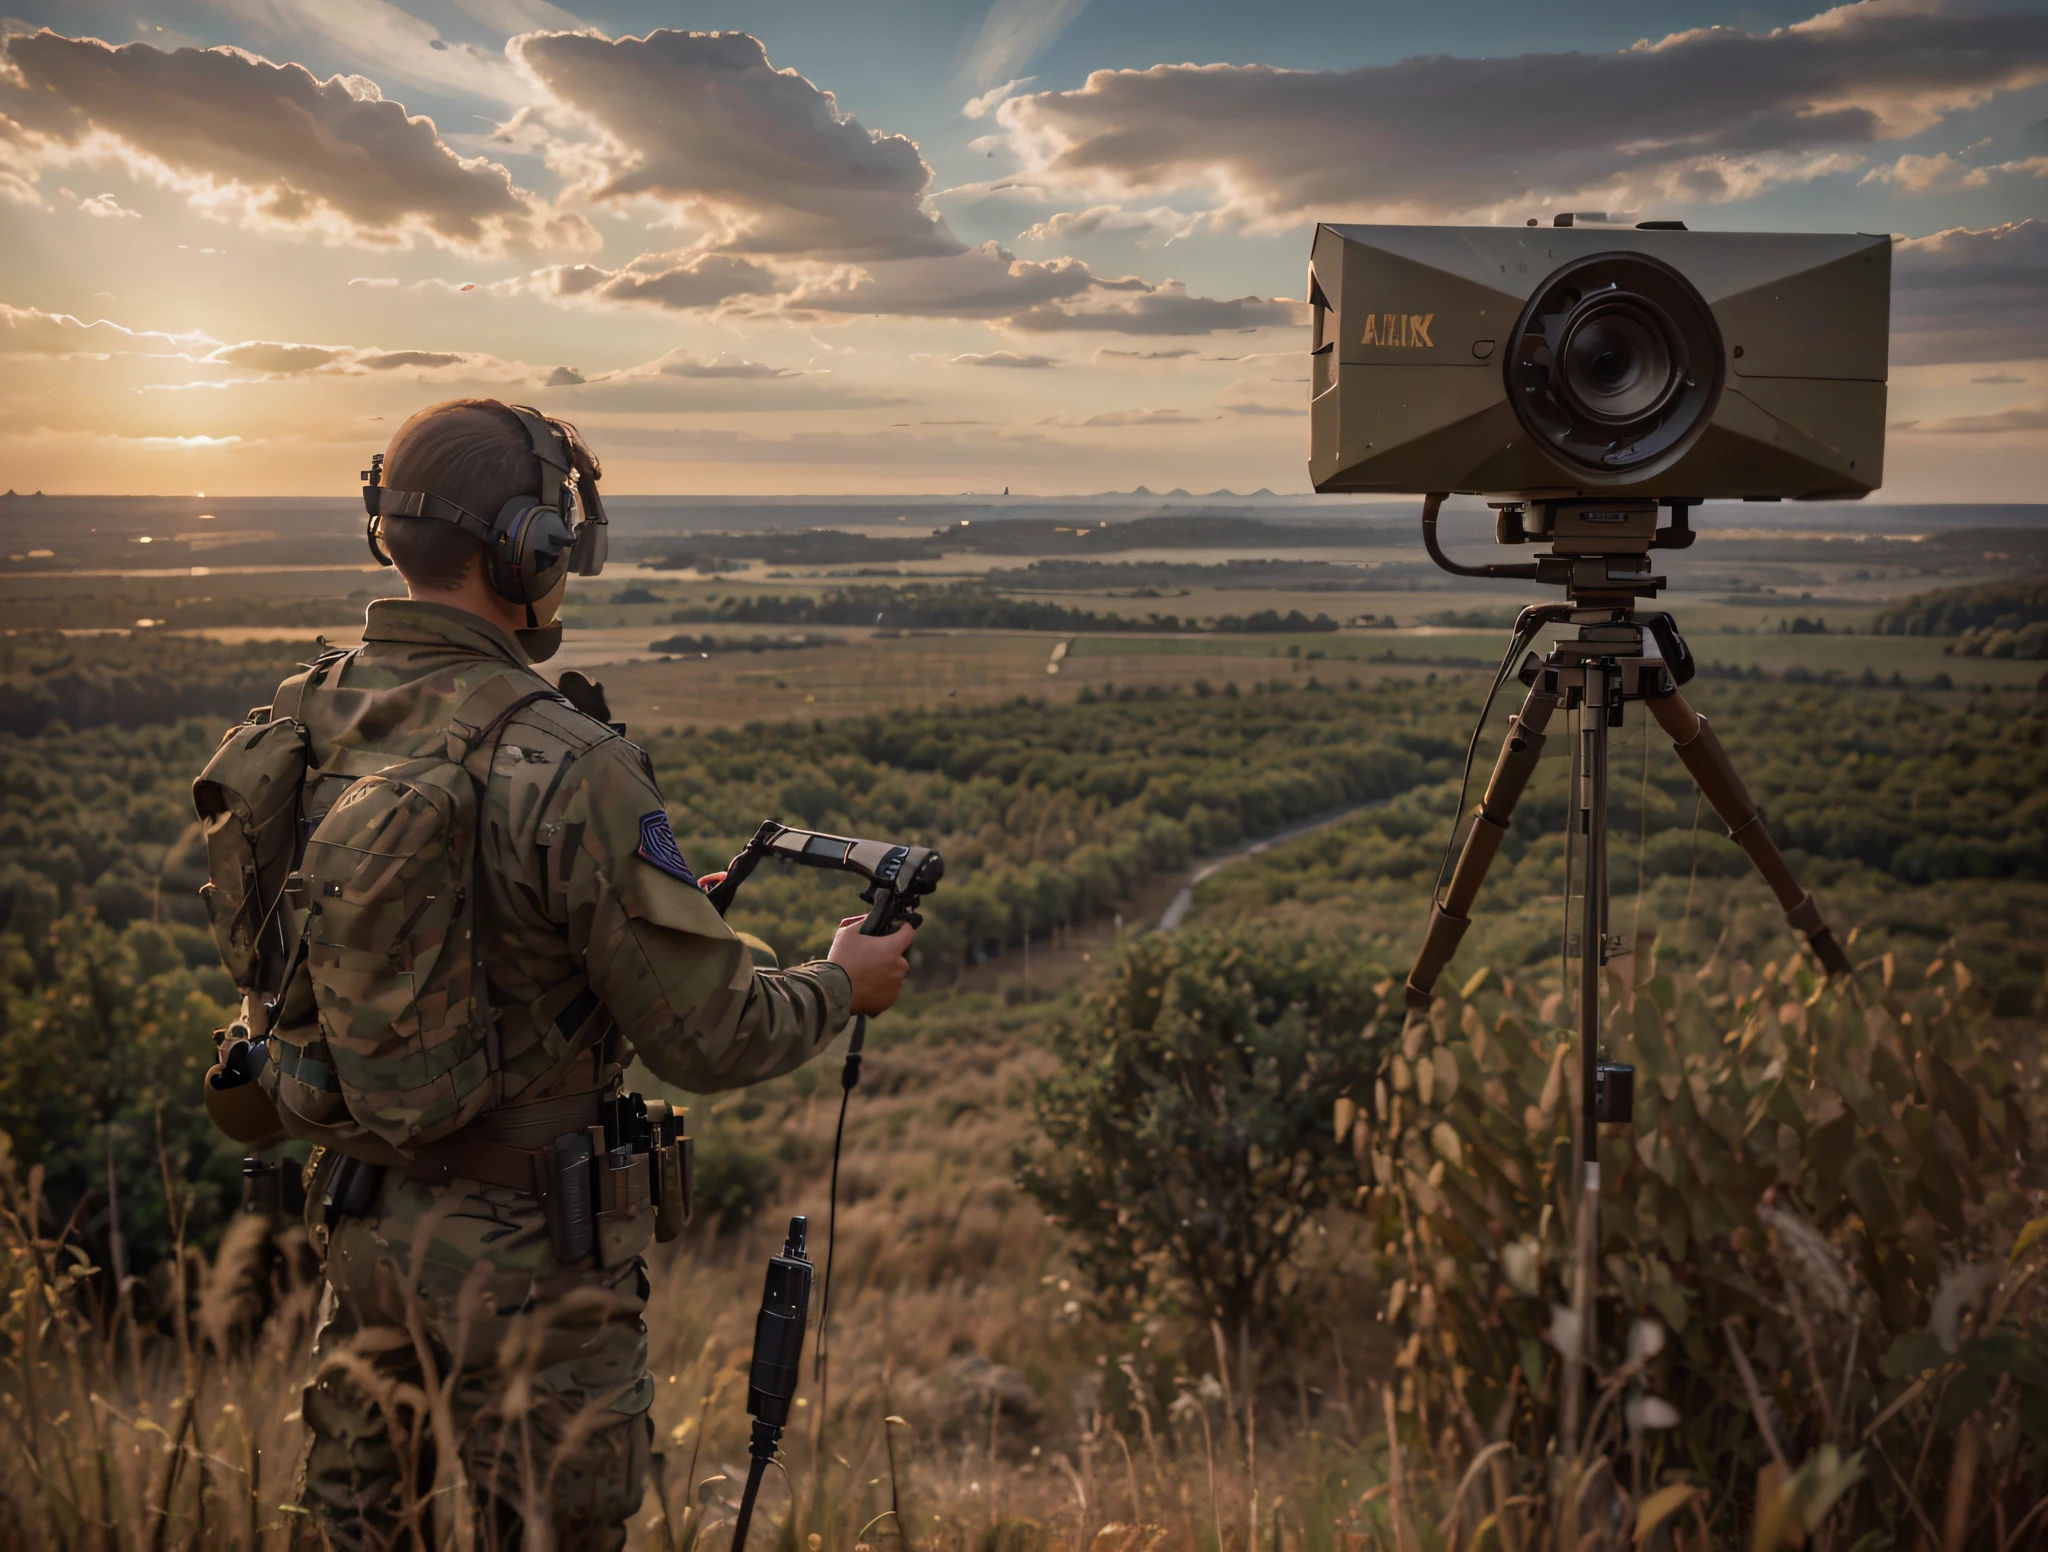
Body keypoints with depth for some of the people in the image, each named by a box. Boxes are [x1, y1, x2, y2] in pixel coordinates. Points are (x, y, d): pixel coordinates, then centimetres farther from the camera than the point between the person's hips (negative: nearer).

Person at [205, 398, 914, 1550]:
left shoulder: (303, 720, -3)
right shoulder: (564, 765, -25)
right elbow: (709, 1040, -21)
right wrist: (844, 983, -1)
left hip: (361, 1212, 7)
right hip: (524, 1247, -6)